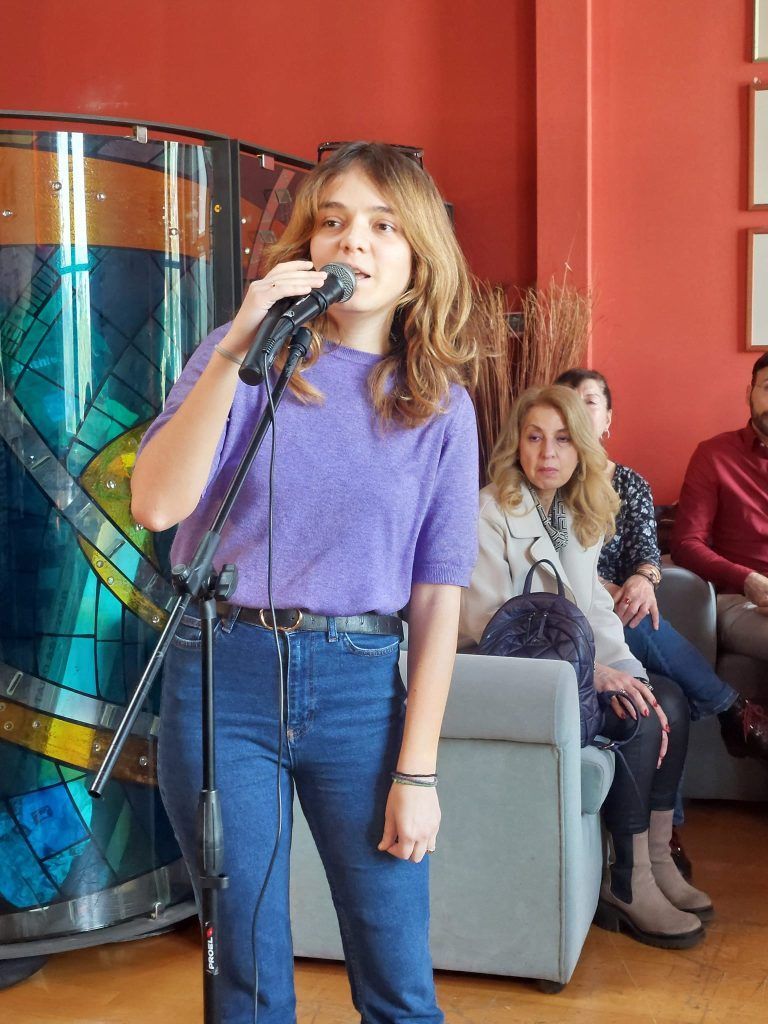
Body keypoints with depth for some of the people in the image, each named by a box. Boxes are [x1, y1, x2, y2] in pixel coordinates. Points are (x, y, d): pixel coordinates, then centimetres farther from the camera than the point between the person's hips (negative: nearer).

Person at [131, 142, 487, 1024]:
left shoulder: (440, 405, 2)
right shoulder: (245, 356, 0)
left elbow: (437, 596, 2)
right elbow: (157, 505, -15)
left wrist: (417, 770, -1)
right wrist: (234, 354, -22)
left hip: (360, 685, 1)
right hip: (223, 675, 0)